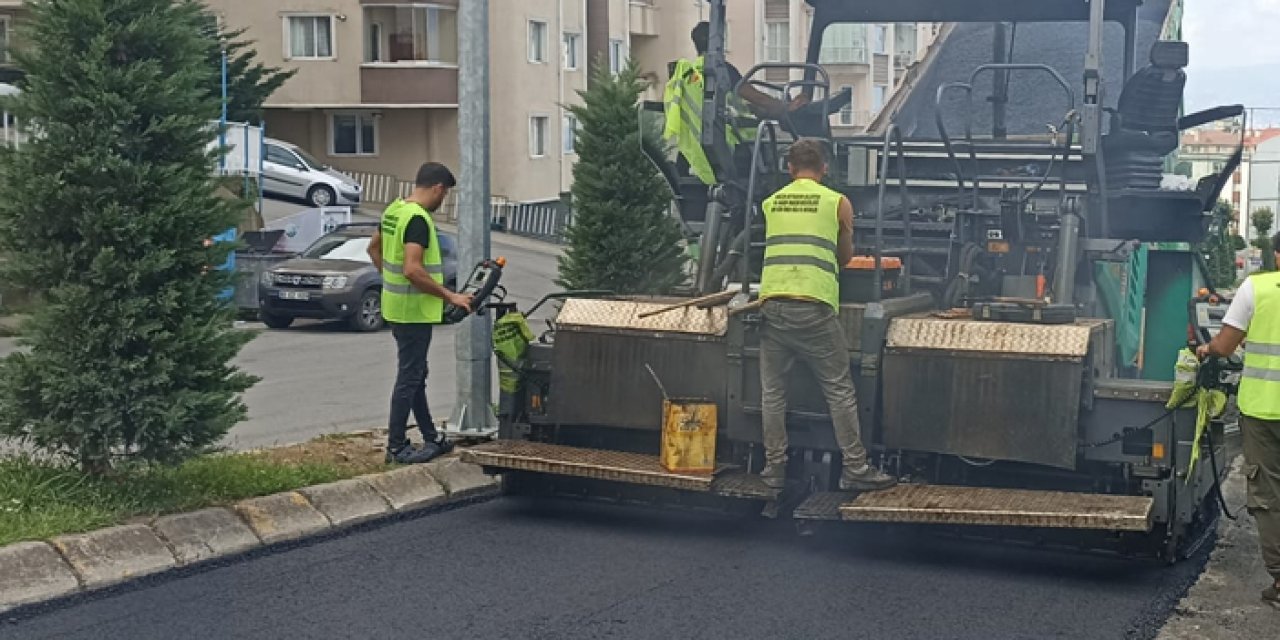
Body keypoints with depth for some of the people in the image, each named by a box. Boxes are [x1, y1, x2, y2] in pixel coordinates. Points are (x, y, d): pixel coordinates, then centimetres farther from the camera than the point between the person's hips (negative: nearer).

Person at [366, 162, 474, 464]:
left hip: (398, 307, 10)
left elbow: (374, 249, 20)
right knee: (409, 378, -1)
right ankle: (396, 447, 6)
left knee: (416, 375, 17)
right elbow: (413, 270, -30)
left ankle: (431, 438, 27)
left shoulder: (394, 210, 8)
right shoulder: (418, 219, -22)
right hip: (414, 311, -10)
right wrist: (450, 296, -22)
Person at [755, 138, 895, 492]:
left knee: (773, 392, 11)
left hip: (772, 304, 3)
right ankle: (855, 469, 6)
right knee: (840, 391, 4)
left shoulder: (770, 203, 13)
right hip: (814, 307, -3)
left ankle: (774, 467, 15)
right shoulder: (838, 203, 7)